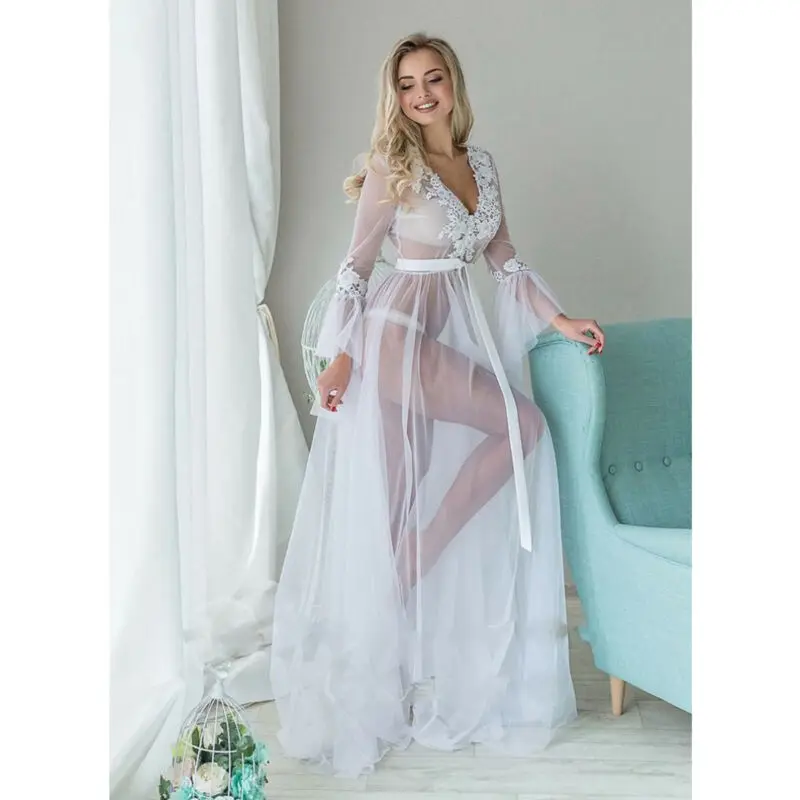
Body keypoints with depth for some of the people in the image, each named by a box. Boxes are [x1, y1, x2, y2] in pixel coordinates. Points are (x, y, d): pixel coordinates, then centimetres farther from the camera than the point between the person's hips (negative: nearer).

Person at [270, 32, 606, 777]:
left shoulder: (481, 162, 16)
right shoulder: (392, 165, -2)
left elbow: (504, 258, 19)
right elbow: (357, 263, -3)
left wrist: (559, 318, 11)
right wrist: (339, 354, -12)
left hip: (450, 331, 5)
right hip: (398, 333, -5)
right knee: (524, 424, -13)